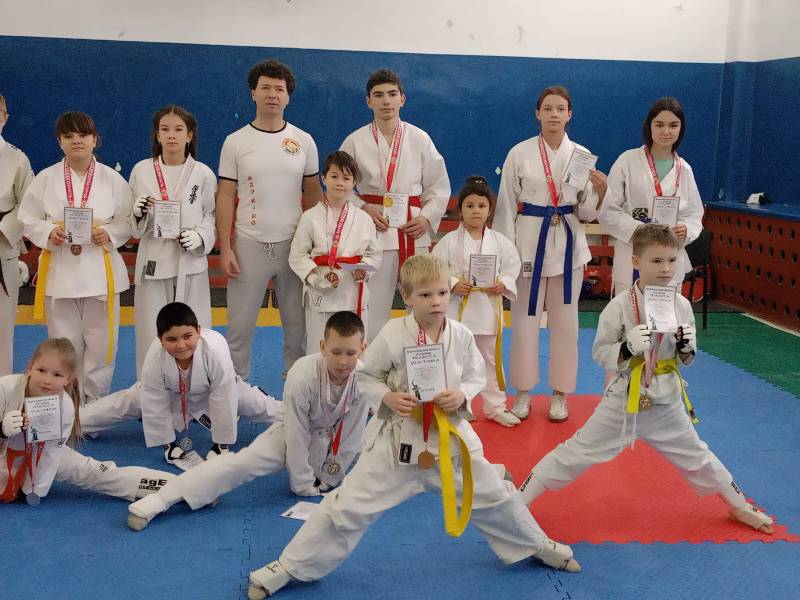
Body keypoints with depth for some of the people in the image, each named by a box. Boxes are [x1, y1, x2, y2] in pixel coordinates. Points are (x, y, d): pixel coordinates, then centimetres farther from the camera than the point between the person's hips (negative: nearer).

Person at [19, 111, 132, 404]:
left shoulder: (113, 179, 0)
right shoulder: (45, 179, 2)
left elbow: (129, 221, 2)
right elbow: (28, 220, 5)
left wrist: (109, 234, -16)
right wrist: (49, 233, -14)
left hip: (100, 270, -1)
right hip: (59, 270, 1)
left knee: (101, 341, 4)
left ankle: (95, 401, 20)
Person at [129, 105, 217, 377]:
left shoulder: (203, 174, 0)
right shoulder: (141, 170, 3)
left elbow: (214, 215, 6)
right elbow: (134, 226, 9)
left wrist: (200, 236, -13)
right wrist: (138, 213, -13)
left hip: (190, 262, 0)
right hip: (153, 262, 1)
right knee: (153, 334, 3)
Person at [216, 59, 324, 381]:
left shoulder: (304, 141, 4)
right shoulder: (235, 142, 0)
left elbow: (313, 193, 9)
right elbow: (225, 197, 0)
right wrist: (225, 248, -6)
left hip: (294, 244, 2)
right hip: (250, 245, -1)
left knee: (297, 323, 10)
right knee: (240, 324, 4)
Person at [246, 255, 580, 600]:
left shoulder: (461, 336, -8)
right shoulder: (392, 335, -16)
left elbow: (476, 377, 5)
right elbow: (366, 376, -4)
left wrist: (462, 395, -16)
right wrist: (387, 398, -23)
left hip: (450, 435, 3)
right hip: (398, 437, -3)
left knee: (494, 496, 18)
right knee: (349, 505, -2)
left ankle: (535, 546, 47)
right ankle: (290, 566, 14)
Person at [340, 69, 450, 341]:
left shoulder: (420, 139, 3)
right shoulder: (355, 141, 1)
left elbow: (439, 187, 8)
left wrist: (426, 218, -6)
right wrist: (363, 209, -10)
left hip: (413, 230, 2)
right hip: (373, 230, -1)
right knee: (371, 310, 0)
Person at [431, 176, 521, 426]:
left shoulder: (500, 241, 1)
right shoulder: (450, 241, -6)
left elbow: (513, 265, 7)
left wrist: (503, 284, -9)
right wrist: (452, 284, -18)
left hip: (488, 309, 2)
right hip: (458, 309, -2)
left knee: (491, 359, 12)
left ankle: (495, 406, 24)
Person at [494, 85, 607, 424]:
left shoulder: (582, 155, 3)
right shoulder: (520, 153, -2)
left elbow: (586, 212, 6)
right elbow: (507, 204, 0)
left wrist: (599, 191, -14)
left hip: (568, 243, 2)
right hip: (530, 240, -1)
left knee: (564, 320, 8)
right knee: (525, 318, 4)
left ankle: (560, 394, 22)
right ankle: (523, 392, 21)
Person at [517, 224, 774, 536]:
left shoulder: (681, 305, -4)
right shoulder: (619, 306, -15)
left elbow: (686, 358, 6)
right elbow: (600, 352, -10)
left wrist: (686, 345, -16)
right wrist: (628, 348, -27)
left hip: (666, 399, 3)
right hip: (624, 398, -3)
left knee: (696, 456, 20)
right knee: (576, 453, 0)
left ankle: (739, 506, 42)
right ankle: (518, 502, 11)